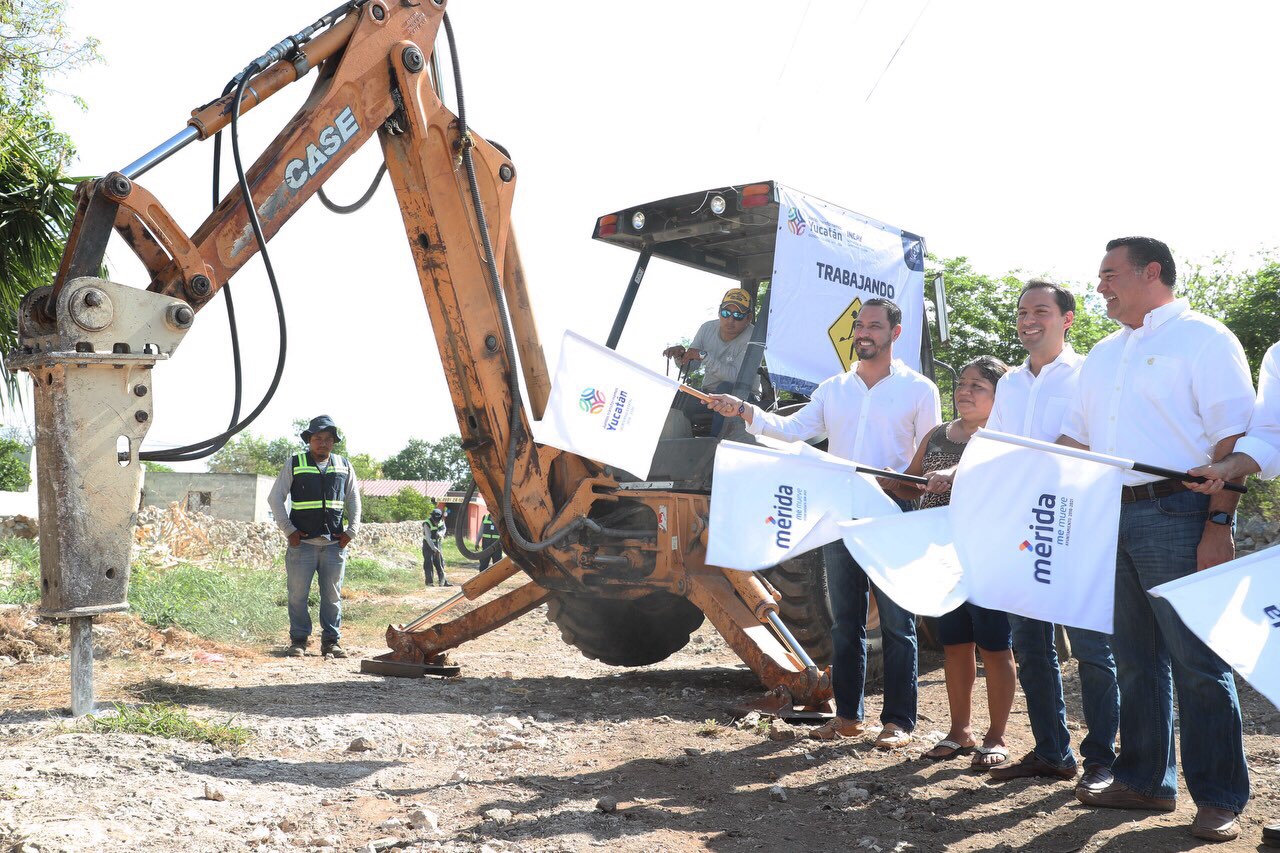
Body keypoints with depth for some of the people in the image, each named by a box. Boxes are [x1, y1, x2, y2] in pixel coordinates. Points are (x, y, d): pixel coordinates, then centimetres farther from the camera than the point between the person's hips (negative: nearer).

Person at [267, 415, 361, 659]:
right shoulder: (294, 464, 3)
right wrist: (288, 530, -3)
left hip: (334, 544, 2)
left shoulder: (344, 466, 11)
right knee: (298, 595, 0)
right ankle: (298, 641, 10)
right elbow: (275, 498, 4)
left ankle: (331, 641, 11)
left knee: (332, 595, 4)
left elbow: (354, 500, 19)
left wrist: (351, 531, 8)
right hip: (302, 542, -2)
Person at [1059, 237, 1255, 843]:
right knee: (1134, 657, 12)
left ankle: (1220, 801, 4)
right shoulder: (1103, 355, 19)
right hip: (1110, 518, 7)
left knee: (1197, 663, -4)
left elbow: (1233, 440, -10)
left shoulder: (1203, 339, -3)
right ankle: (1144, 781, 22)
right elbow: (1075, 438, 22)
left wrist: (1218, 524, -18)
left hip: (1177, 514, -7)